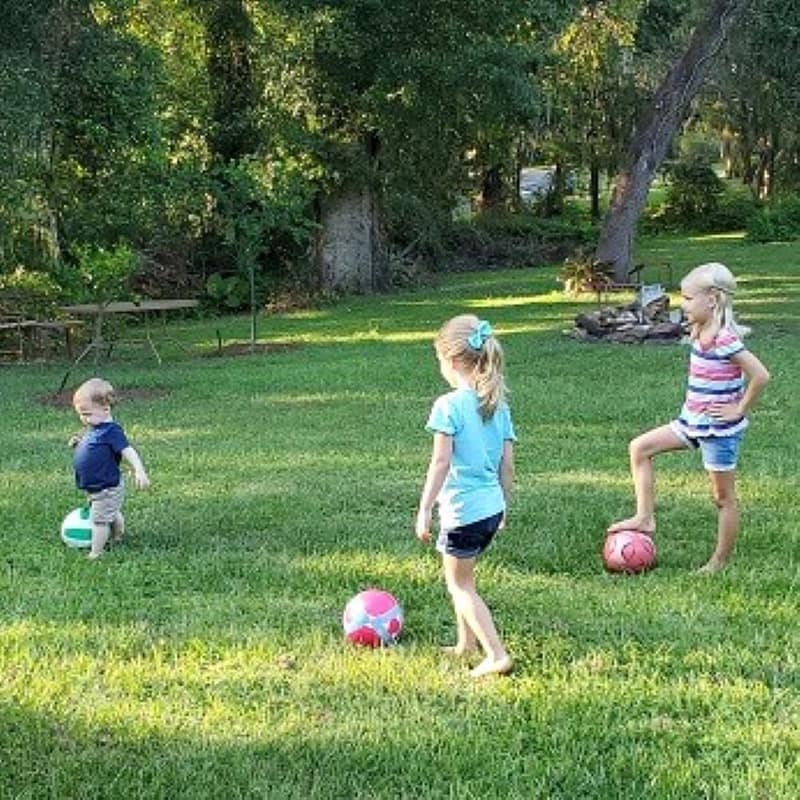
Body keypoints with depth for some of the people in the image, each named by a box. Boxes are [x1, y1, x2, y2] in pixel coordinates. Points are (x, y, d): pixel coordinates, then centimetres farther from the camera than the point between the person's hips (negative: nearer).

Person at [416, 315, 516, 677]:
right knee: (461, 577, 25)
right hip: (491, 508, 7)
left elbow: (441, 462, -19)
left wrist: (424, 509, -14)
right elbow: (507, 463, 8)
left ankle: (496, 655, 1)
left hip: (462, 509, -7)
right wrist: (503, 502, 20)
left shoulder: (449, 405, -15)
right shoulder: (498, 405, 4)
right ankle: (467, 643, 35)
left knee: (460, 584, 7)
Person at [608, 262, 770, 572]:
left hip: (719, 429, -9)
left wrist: (740, 410, -18)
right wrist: (694, 406, 10)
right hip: (693, 422, 9)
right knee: (639, 448, 3)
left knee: (723, 497, 5)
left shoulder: (725, 339, -23)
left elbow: (760, 375, -29)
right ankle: (645, 518, 5)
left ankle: (719, 563, 16)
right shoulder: (700, 333, 4)